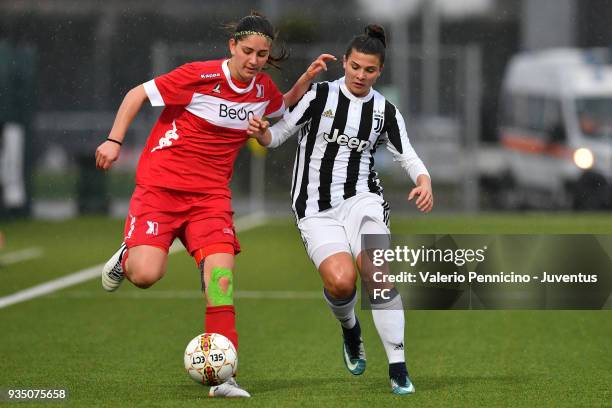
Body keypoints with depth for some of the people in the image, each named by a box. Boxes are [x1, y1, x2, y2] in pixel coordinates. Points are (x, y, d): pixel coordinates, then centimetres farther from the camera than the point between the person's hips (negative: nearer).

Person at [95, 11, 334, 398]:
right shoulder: (200, 76, -14)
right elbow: (138, 94, -5)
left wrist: (306, 79, 12)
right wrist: (114, 140, -11)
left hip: (211, 195, 4)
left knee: (221, 272, -16)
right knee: (146, 275, -19)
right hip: (160, 186, -4)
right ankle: (126, 257, 20)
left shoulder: (263, 89, 4)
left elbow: (284, 107, 30)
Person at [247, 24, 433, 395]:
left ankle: (398, 368, -17)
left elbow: (409, 157, 9)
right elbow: (279, 135, 2)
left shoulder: (385, 111, 6)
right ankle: (350, 328, 13)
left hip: (362, 200, 2)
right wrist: (261, 133, -20)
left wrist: (424, 181, -11)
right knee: (340, 280, -25)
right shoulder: (320, 95, -2)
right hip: (317, 209, -1)